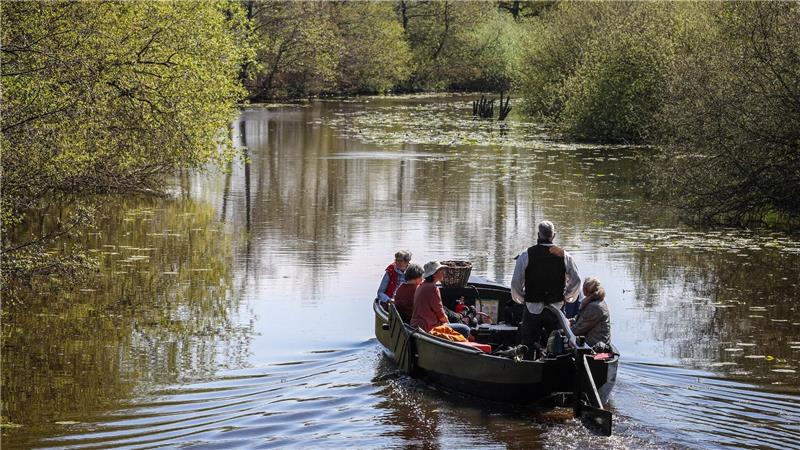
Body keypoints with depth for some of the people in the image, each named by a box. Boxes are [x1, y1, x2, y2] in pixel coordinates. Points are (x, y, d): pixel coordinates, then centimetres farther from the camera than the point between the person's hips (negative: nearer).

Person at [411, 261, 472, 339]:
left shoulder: (421, 286, 15)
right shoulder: (432, 288, -15)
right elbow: (440, 314, -11)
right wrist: (448, 323, 8)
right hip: (428, 328, -10)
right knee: (465, 330, -12)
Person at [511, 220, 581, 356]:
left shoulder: (526, 255, -7)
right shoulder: (564, 256, -1)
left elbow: (515, 282, -6)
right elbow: (576, 280, 4)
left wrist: (521, 299, 10)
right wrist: (566, 298, 17)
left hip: (532, 308, -2)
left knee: (528, 344, 7)